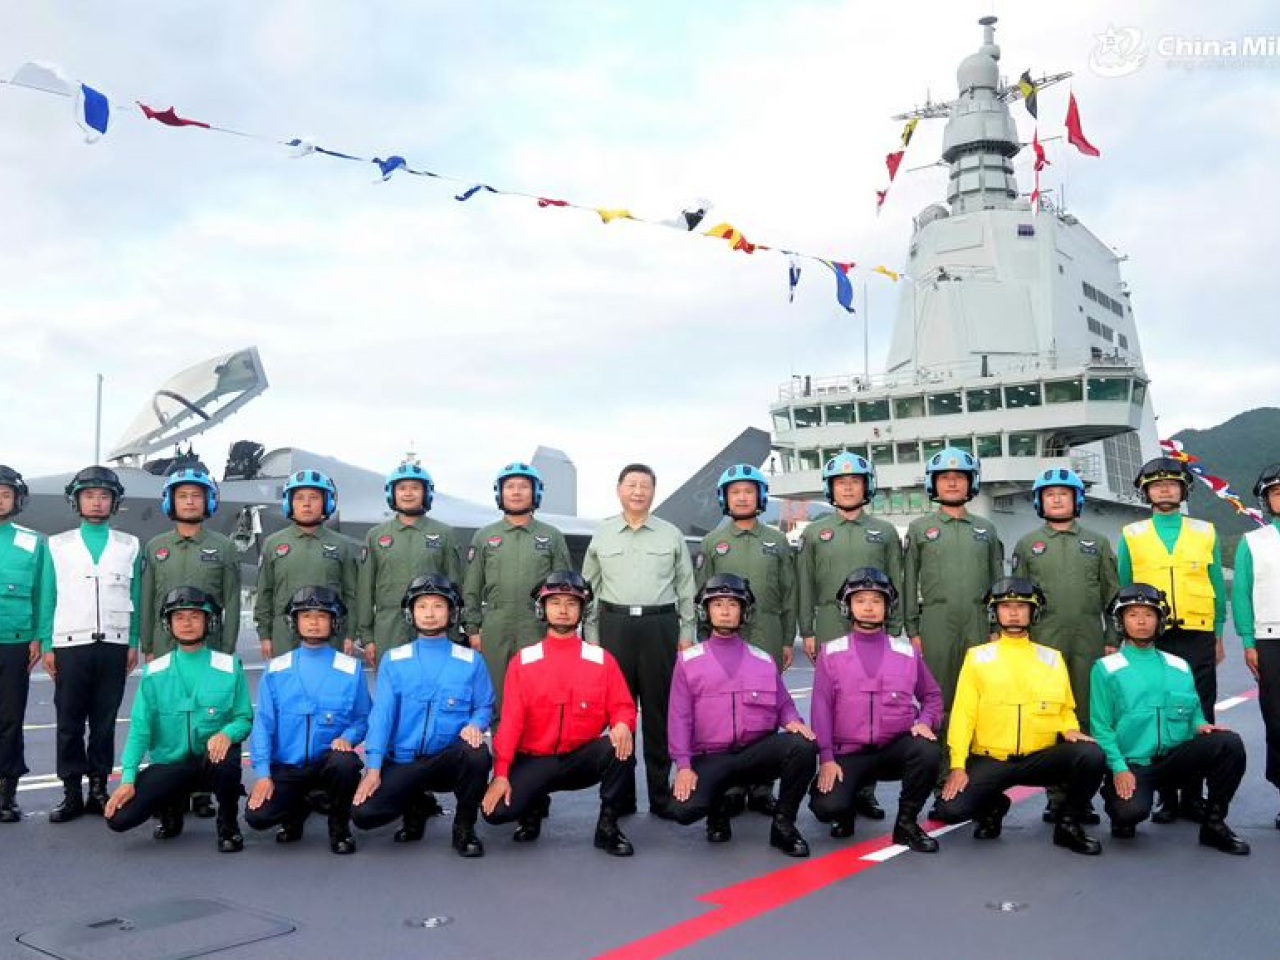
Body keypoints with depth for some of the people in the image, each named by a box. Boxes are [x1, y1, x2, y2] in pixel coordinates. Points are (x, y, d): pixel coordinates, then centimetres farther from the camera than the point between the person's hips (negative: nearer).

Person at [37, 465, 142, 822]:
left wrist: (134, 643, 2)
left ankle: (99, 787, 13)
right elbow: (48, 598, 7)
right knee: (69, 722, 1)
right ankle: (71, 792, 9)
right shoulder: (58, 545, 8)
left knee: (105, 721, 4)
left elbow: (135, 597, 8)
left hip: (114, 645, 0)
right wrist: (47, 644, 0)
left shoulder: (130, 546, 9)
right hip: (70, 645, 0)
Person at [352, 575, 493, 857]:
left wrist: (475, 725, -19)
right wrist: (373, 767, -12)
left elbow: (484, 705, 5)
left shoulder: (470, 661, 4)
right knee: (363, 813, -20)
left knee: (478, 753, -35)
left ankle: (464, 828, -6)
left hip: (450, 760, -1)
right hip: (403, 762, 1)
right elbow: (381, 713, -3)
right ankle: (415, 806, 16)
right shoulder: (393, 660, 4)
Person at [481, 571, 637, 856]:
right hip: (535, 760, 0)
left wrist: (622, 725, -26)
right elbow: (510, 720, -2)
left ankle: (607, 826, -9)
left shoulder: (601, 659, 3)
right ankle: (534, 805, 15)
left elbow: (622, 706, 0)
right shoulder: (523, 661, 2)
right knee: (497, 811, -23)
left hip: (584, 758, 0)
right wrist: (501, 774, -11)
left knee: (620, 746, -31)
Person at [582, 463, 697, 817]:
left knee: (659, 711, 2)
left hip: (660, 626, 0)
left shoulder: (671, 535, 10)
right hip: (614, 626, 1)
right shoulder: (601, 535, 11)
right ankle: (619, 795, 11)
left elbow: (686, 588, 11)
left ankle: (661, 793, 9)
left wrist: (686, 633, 4)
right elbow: (589, 588, 12)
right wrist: (591, 635, 6)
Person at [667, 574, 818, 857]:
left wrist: (793, 721, -15)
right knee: (683, 809, -28)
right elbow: (679, 717, 0)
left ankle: (783, 824, -6)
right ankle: (717, 809, 12)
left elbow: (783, 704, 10)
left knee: (804, 745, -28)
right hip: (710, 758, -1)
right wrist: (683, 766, -10)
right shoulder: (688, 660, 5)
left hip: (758, 752, 2)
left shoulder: (763, 661, 11)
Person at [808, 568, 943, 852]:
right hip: (848, 753, -1)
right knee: (827, 807, -25)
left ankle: (906, 823, -6)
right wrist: (826, 758, -11)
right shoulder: (831, 652, 1)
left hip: (896, 748, 2)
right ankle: (847, 808, 15)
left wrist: (925, 722, -9)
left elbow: (932, 695, 14)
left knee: (928, 751, -31)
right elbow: (821, 707, -3)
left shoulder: (906, 652, 6)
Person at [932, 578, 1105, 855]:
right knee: (951, 809, -24)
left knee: (1091, 755, -27)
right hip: (989, 760, -1)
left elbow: (1066, 708, 16)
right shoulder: (978, 656, 3)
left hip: (1041, 758, 1)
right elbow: (963, 713, -1)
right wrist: (958, 764, -12)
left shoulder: (1052, 658, 10)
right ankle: (993, 806, 13)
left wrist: (1070, 730, -8)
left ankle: (1067, 823, 0)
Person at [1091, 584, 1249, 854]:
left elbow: (1194, 713, 17)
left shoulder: (1179, 668, 17)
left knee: (1229, 742, -21)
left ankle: (1214, 824, -4)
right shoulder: (1107, 669, 3)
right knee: (1133, 811, -33)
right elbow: (1101, 726, -3)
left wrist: (1200, 725, -7)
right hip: (1130, 764, -4)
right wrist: (1118, 768, -15)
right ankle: (1119, 804, 8)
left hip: (1174, 758, 4)